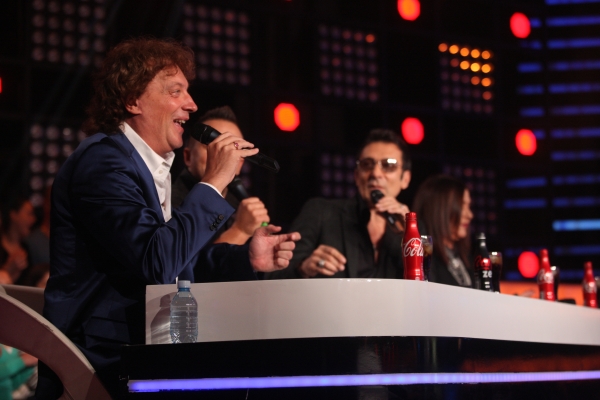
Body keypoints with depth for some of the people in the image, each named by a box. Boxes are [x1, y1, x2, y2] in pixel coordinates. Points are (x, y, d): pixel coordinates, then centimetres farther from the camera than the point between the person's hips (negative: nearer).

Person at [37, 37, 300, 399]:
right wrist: (213, 183, -17)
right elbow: (155, 264, -24)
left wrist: (248, 258, 2)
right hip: (106, 365, -9)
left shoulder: (154, 165, 15)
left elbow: (183, 256, 20)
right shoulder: (102, 162, -13)